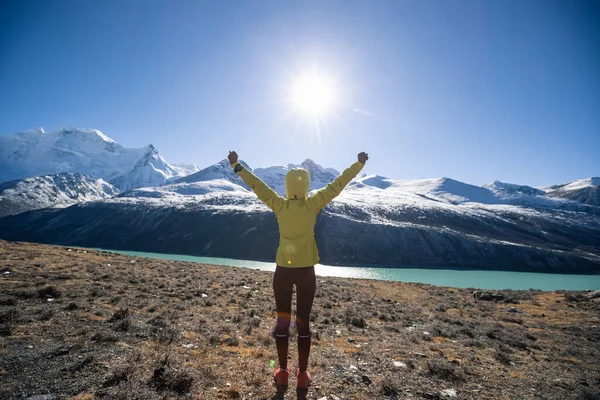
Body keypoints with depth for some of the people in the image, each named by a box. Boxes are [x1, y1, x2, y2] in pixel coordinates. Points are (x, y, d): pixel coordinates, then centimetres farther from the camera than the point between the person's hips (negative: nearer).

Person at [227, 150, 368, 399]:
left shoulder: (279, 205, -7)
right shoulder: (313, 204, -9)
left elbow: (256, 185, 1)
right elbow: (337, 185, -2)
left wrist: (236, 166, 12)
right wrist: (359, 164, 8)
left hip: (283, 270, 1)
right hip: (305, 271, -1)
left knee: (282, 321, 13)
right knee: (303, 323, 10)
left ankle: (282, 374, 25)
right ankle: (302, 376, 21)